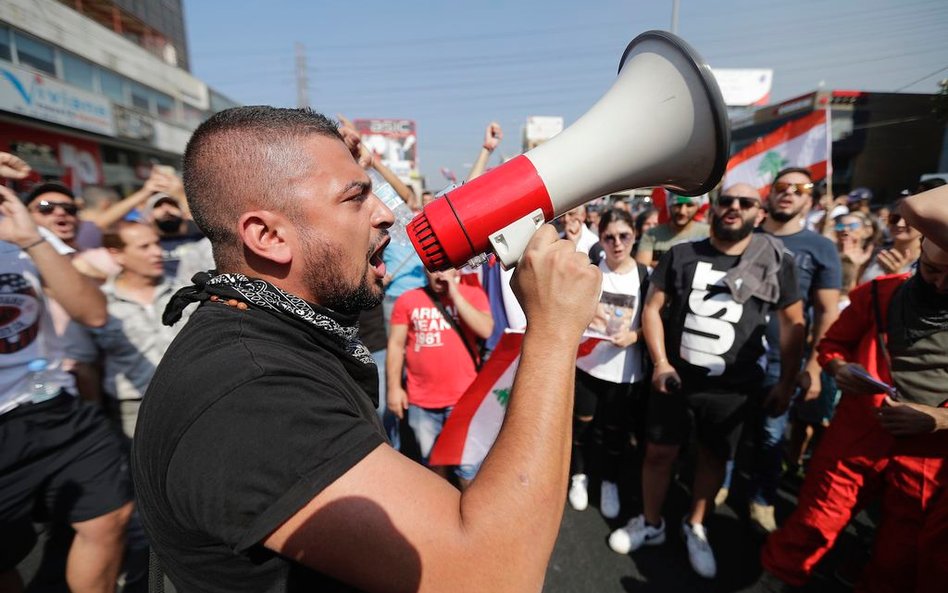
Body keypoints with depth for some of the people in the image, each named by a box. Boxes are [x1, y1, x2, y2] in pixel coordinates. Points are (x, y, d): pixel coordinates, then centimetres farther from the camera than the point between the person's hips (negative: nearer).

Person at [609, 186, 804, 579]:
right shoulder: (681, 255, -3)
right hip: (674, 379, 0)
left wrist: (787, 383, 4)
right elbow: (652, 307, -1)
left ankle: (695, 527, 40)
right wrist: (660, 362, -10)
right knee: (658, 453, 10)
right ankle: (650, 524, 33)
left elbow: (793, 323, 6)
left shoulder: (777, 262, -2)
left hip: (731, 387, 1)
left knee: (714, 457, 16)